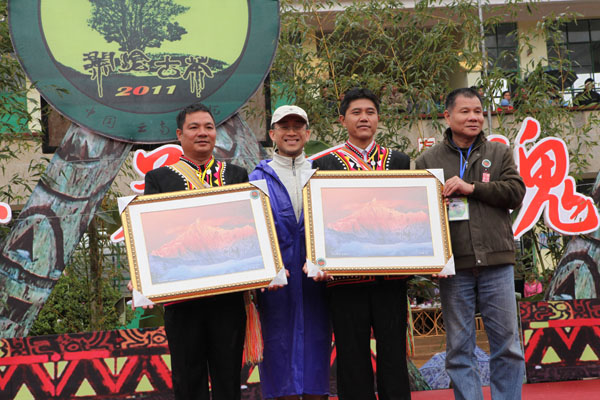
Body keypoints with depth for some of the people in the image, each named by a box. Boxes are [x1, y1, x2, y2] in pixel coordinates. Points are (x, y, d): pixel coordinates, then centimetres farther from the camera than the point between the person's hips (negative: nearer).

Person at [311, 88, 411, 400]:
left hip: (391, 272, 2)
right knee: (353, 354, 4)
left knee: (393, 351, 6)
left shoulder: (400, 161, 12)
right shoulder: (324, 165, 5)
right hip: (347, 274, -1)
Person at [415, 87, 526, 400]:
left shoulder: (499, 153, 12)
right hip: (454, 264, -1)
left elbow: (516, 192, -1)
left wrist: (471, 187, -11)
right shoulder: (428, 160, 8)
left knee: (507, 344, 5)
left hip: (496, 261, 1)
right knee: (459, 349, 4)